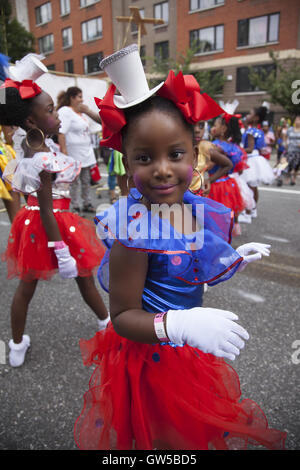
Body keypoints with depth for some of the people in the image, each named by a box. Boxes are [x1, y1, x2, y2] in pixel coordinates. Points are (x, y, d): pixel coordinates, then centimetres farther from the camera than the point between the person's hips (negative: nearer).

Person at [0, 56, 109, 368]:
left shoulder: (28, 144, -1)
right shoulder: (45, 160, -25)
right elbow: (47, 210, -25)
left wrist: (25, 79, 18)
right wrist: (62, 251, -22)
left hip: (31, 219, 8)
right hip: (53, 222, -8)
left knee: (26, 285, 16)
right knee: (84, 277, 15)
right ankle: (107, 323, 40)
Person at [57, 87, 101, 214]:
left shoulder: (81, 112, 15)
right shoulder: (65, 112, -12)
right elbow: (61, 133, -21)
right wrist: (64, 152, -26)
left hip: (86, 152, 8)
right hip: (74, 153, -8)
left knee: (86, 180, 13)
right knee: (74, 182, 0)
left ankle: (87, 204, 24)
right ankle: (75, 207, 9)